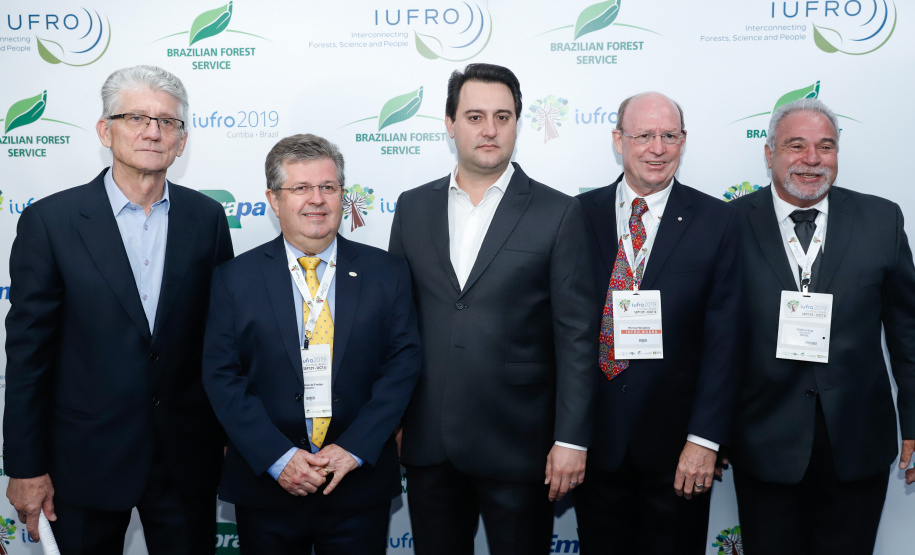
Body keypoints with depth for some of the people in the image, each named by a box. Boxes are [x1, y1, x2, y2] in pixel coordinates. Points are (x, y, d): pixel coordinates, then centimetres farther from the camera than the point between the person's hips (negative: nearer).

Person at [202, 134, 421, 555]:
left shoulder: (387, 273, 0)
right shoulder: (235, 278, -1)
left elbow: (404, 363, -3)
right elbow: (221, 376, -4)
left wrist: (354, 448, -12)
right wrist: (278, 457, -13)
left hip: (361, 485, 1)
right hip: (266, 485, 0)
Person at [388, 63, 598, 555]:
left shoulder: (558, 213, -4)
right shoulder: (412, 208, 6)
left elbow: (576, 336, -6)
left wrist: (571, 439, -9)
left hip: (517, 443, -3)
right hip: (427, 441, 3)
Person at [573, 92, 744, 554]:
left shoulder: (716, 221, -3)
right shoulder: (579, 214, 0)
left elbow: (723, 338, -6)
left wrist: (705, 438, -11)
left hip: (675, 445, -1)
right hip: (593, 437, 1)